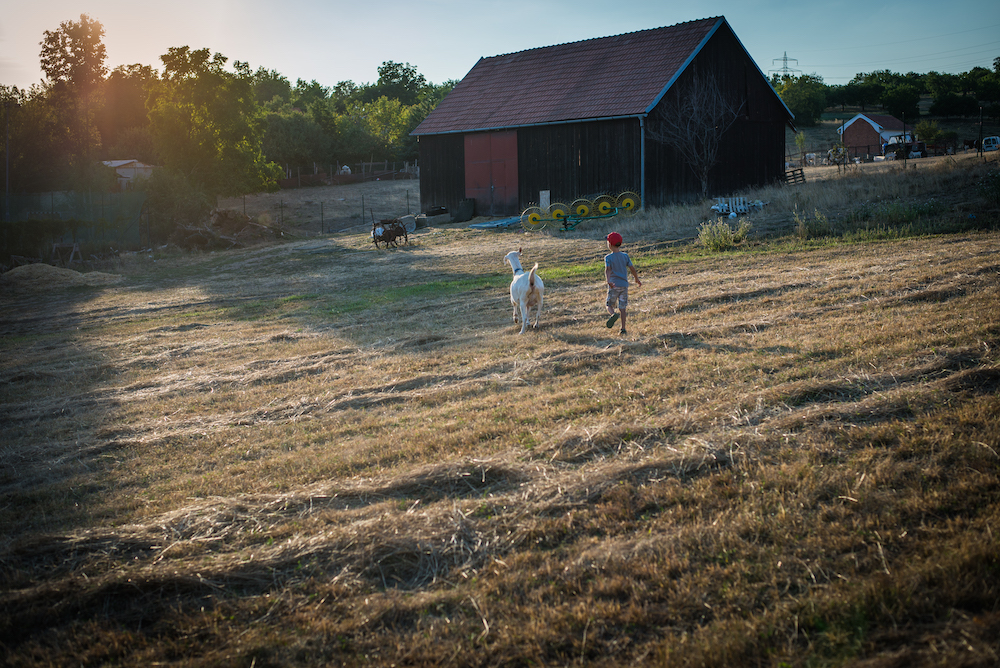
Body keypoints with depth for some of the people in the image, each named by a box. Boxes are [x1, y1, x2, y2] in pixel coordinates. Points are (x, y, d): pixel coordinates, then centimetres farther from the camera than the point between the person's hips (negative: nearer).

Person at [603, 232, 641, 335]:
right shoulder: (625, 256, 6)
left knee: (609, 305, 8)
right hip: (624, 285, 3)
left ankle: (613, 314, -25)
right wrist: (637, 279, 19)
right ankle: (623, 329, 1)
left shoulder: (608, 257, -4)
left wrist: (608, 281, -35)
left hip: (614, 285, -3)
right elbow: (632, 268, 6)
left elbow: (607, 269, -20)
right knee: (622, 307, 6)